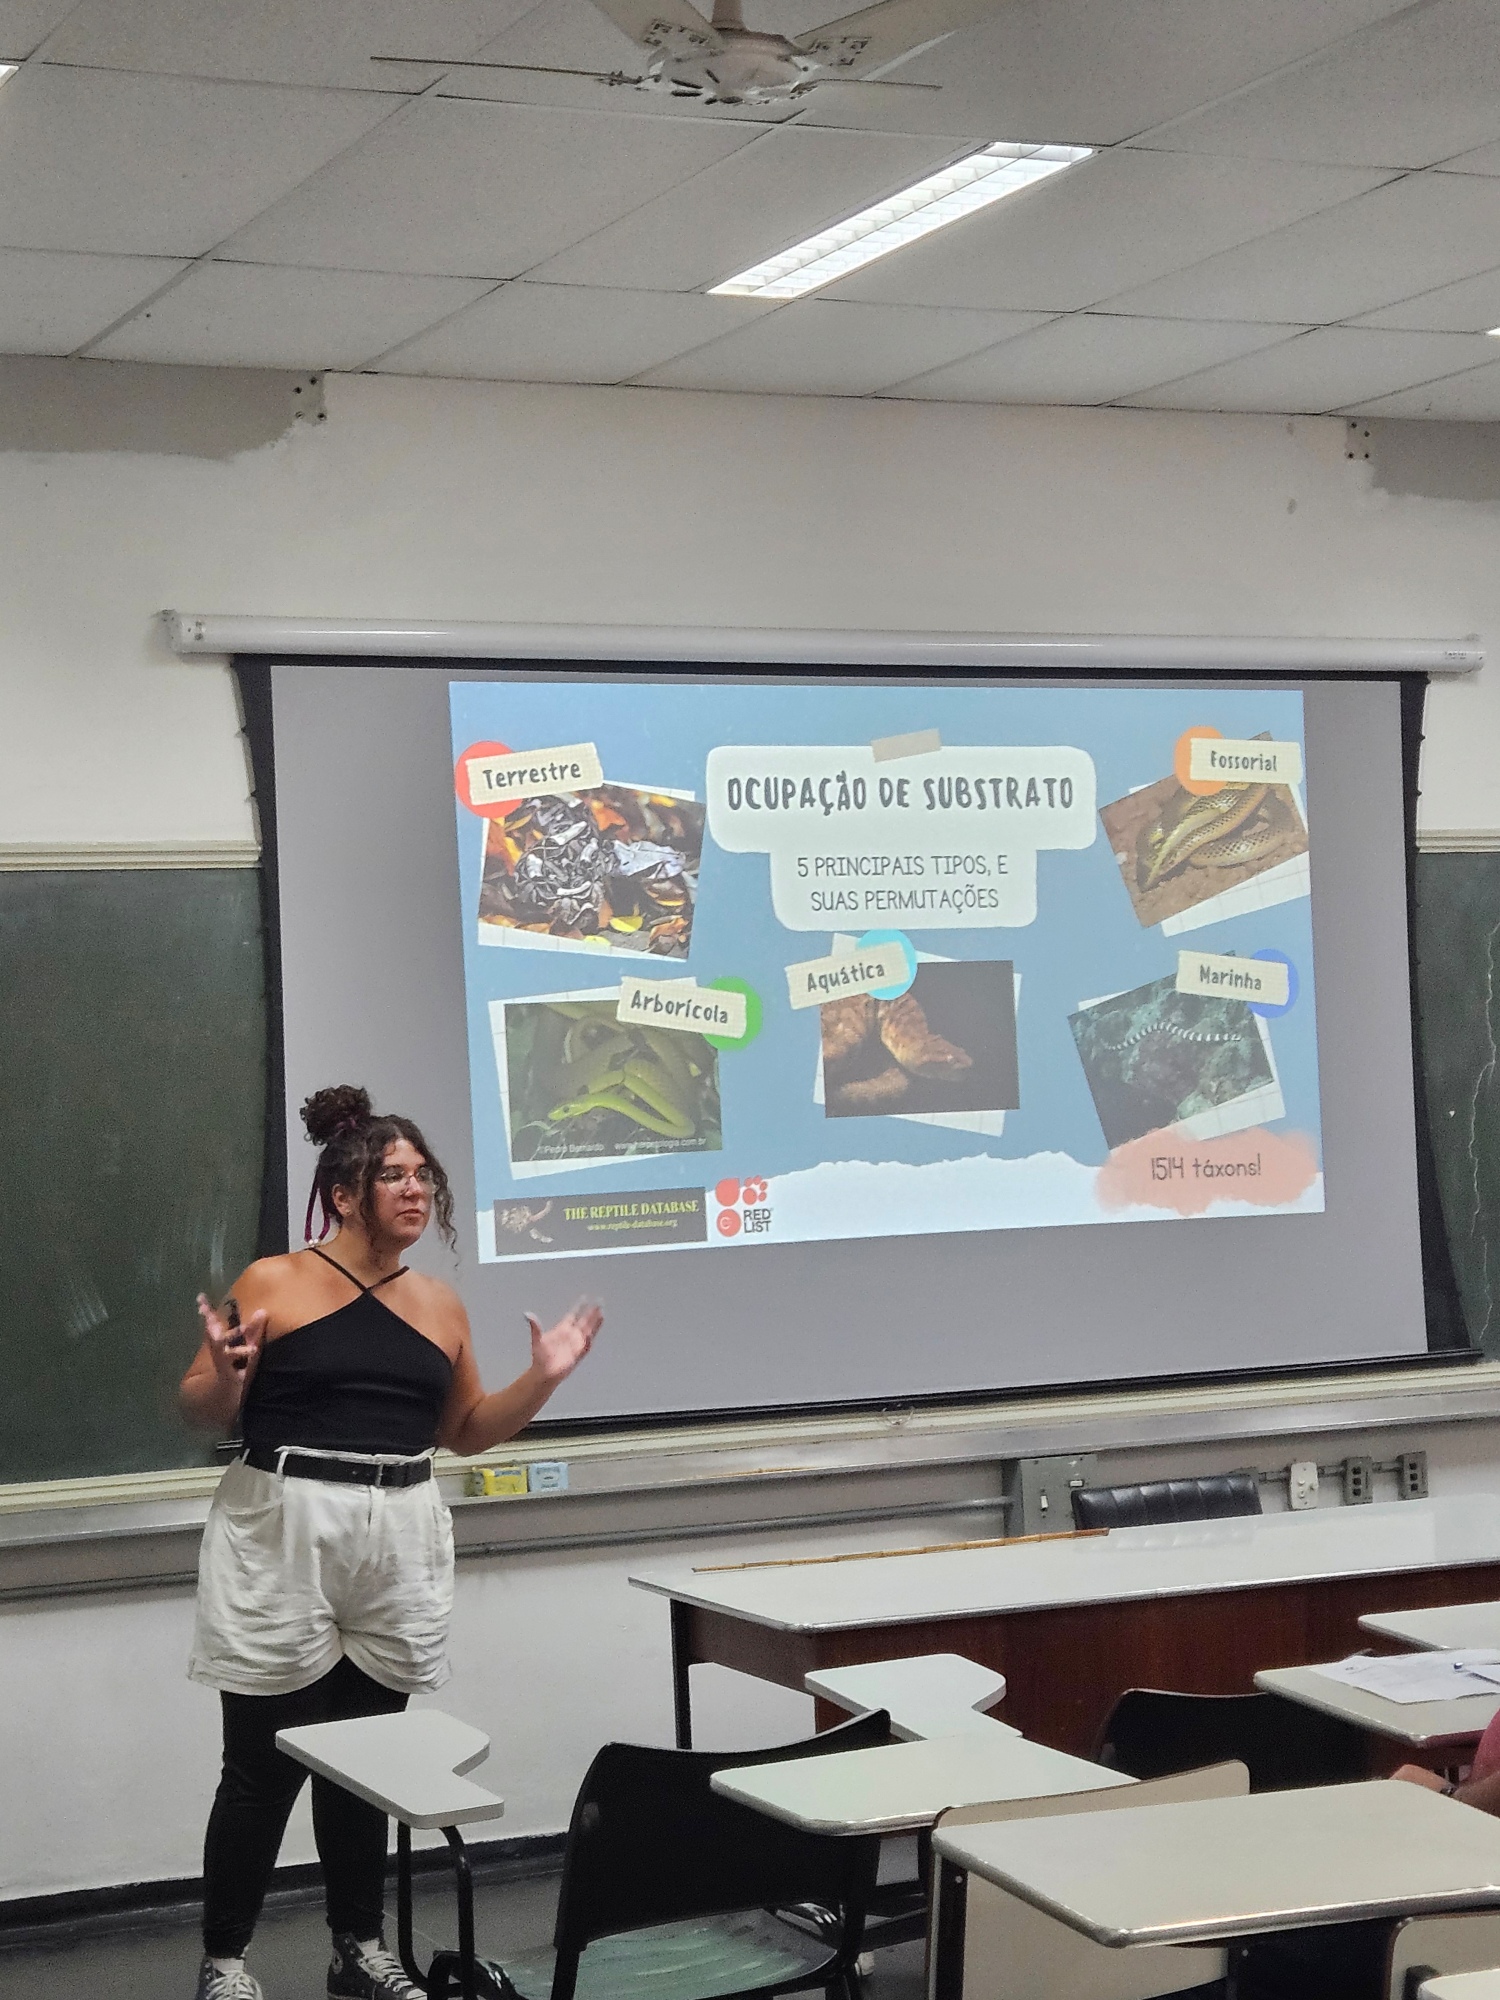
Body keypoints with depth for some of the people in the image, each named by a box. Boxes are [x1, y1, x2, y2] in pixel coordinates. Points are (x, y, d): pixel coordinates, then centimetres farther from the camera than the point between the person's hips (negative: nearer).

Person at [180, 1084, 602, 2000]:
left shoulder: (440, 1304, 10)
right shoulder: (272, 1284, -3)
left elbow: (466, 1430, 19)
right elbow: (202, 1411, 1)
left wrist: (542, 1378, 6)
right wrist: (227, 1375, -20)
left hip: (397, 1544, 4)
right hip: (283, 1536, -4)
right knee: (267, 1763, -2)